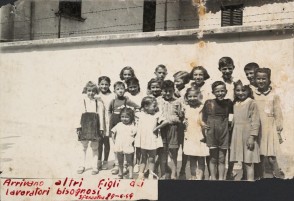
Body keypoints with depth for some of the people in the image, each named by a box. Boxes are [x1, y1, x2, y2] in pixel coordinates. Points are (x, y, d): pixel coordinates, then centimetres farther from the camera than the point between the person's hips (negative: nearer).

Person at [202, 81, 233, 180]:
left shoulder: (228, 103, 0)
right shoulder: (209, 103, -4)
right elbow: (203, 117, 7)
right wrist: (204, 124, -7)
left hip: (224, 134, 1)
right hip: (212, 134, -1)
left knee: (222, 159, 5)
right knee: (213, 158, 4)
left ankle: (221, 178, 11)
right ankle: (213, 178, 11)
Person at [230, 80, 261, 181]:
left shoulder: (251, 103, -9)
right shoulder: (235, 104, 12)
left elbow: (255, 121, -12)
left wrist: (252, 137, -18)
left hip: (248, 136, -7)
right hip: (237, 137, 7)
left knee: (249, 162, -6)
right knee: (243, 162, 10)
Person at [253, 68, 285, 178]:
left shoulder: (273, 95, -1)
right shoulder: (253, 95, 5)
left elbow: (278, 115, 1)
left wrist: (278, 132, 0)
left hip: (270, 131, -3)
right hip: (257, 131, 3)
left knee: (272, 158, -7)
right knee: (260, 158, 6)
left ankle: (279, 177, 2)